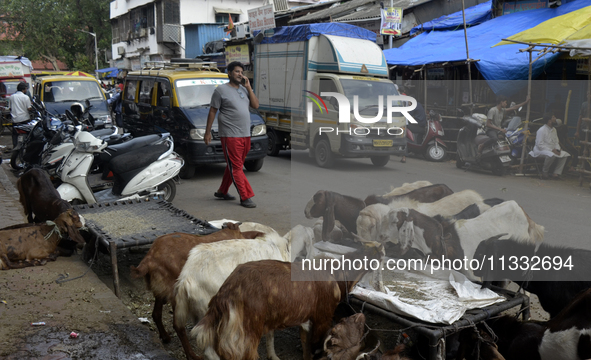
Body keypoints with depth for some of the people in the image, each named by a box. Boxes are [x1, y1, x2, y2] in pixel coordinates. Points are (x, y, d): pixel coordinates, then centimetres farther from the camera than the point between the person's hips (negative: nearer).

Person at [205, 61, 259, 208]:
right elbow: (212, 112, -2)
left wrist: (248, 87, 0)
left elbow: (256, 105, 7)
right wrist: (208, 132, -5)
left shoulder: (244, 90, 16)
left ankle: (222, 192, 27)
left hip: (245, 135, 7)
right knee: (236, 167, -6)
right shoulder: (221, 90, -3)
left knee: (233, 166, 14)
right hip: (230, 135, -7)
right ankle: (245, 197, -5)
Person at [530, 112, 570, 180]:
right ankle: (544, 172, -17)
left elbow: (556, 142, 17)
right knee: (551, 155, -37)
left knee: (565, 154, -7)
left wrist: (557, 150, -5)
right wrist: (551, 150, -23)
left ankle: (557, 173, -9)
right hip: (540, 150, -9)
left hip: (552, 150, 9)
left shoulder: (554, 130, 14)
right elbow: (540, 144, -19)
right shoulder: (541, 130, -13)